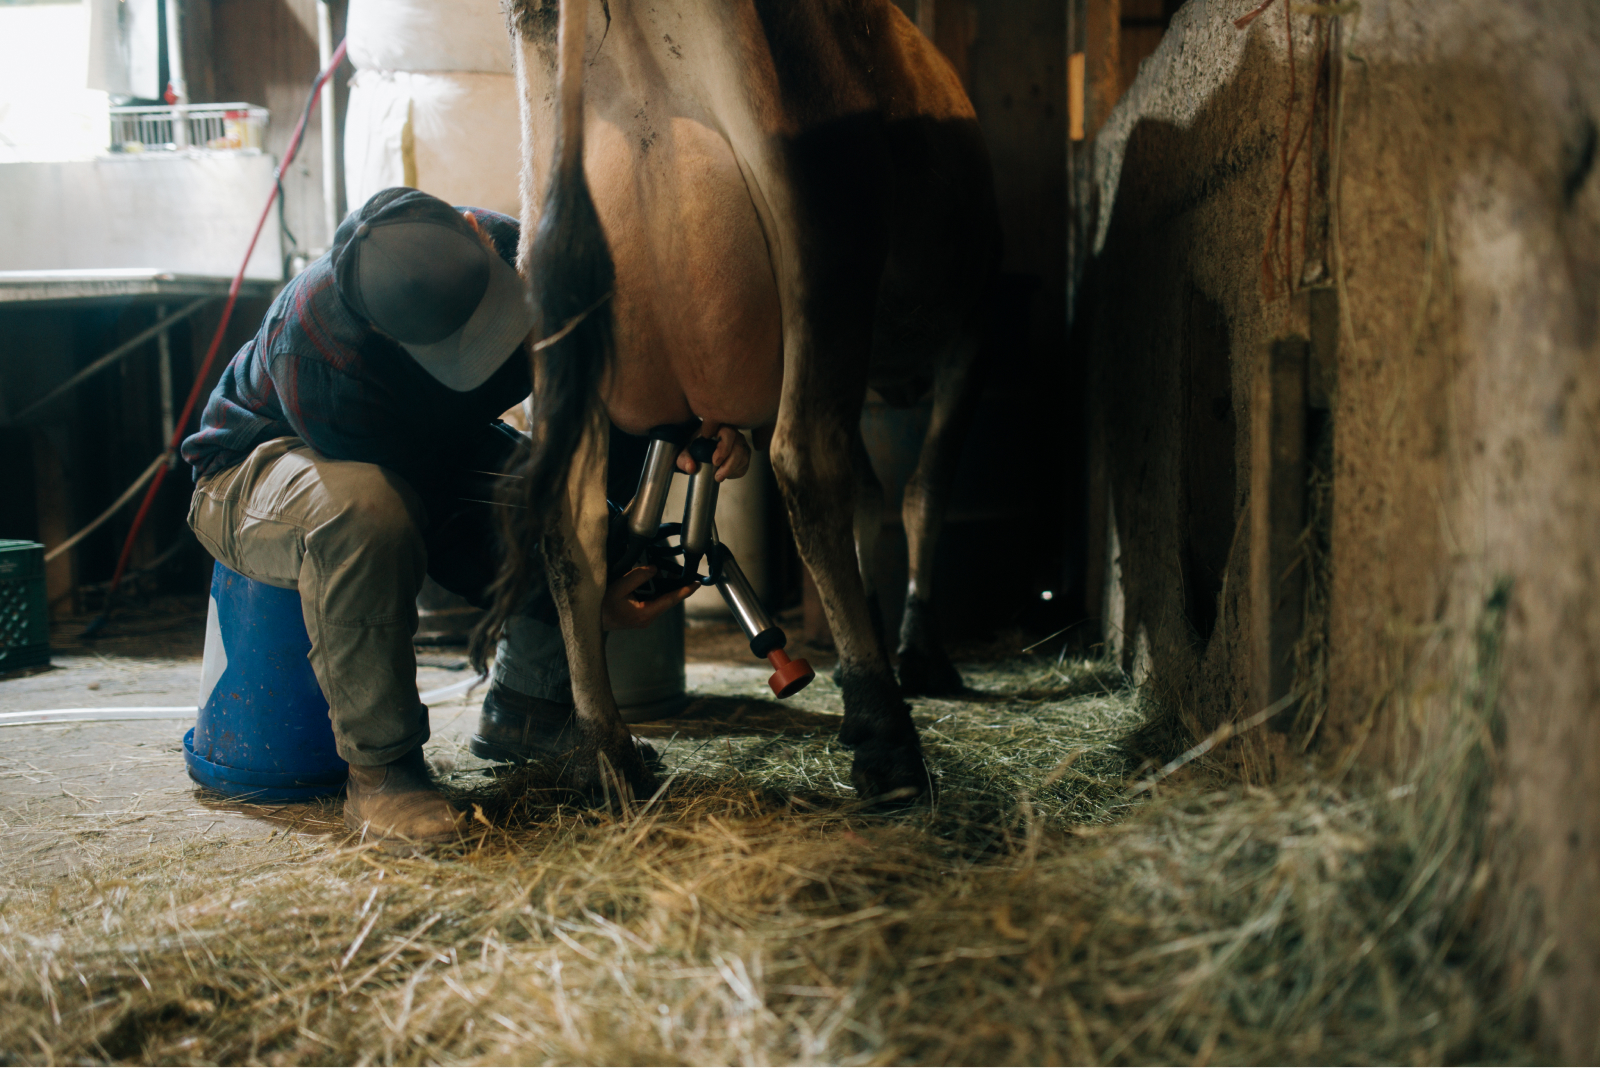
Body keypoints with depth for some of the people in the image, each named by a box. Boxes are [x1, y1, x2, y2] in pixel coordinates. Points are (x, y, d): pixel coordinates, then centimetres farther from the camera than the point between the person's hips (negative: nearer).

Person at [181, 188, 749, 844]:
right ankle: (378, 769, -23)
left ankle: (520, 717, 0)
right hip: (257, 470, -5)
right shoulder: (314, 344, -39)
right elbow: (432, 526, -33)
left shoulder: (510, 248, -25)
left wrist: (691, 423, -33)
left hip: (429, 452, 6)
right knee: (363, 507, -41)